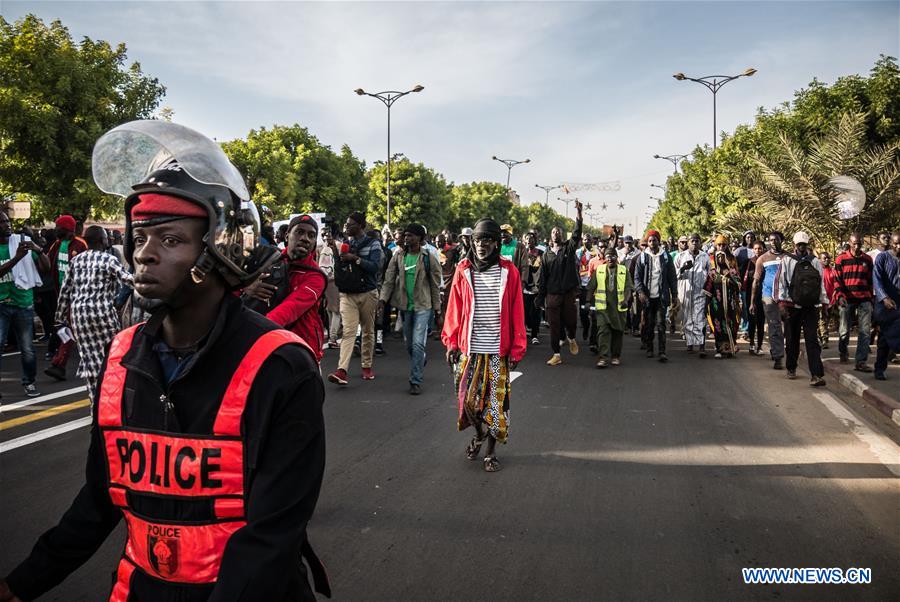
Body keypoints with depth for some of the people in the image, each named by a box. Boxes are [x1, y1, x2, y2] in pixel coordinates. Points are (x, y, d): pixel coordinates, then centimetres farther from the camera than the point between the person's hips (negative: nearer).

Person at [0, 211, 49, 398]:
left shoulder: (23, 242, 3)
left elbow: (46, 268, 0)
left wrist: (39, 251, -16)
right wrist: (16, 258, -27)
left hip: (24, 304, 1)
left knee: (27, 348, 5)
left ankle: (29, 382, 22)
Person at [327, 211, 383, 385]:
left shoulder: (373, 244, 1)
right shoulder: (346, 244, 13)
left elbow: (375, 266, -13)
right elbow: (338, 266, 19)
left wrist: (355, 259, -18)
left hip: (367, 294, -2)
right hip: (347, 294, 2)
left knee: (368, 331, 8)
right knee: (348, 331, -10)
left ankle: (367, 366, 21)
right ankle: (342, 370, -19)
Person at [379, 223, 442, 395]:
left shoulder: (428, 258, -3)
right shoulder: (398, 256, 4)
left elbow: (435, 285, 1)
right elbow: (389, 279, 3)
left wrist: (437, 309, 2)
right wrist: (383, 298, -11)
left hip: (422, 305, -4)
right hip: (404, 305, 4)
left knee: (418, 343, -11)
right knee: (409, 343, 14)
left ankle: (415, 381, -5)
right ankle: (420, 363, 43)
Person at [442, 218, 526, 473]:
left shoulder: (509, 272, -1)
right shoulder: (463, 270, 2)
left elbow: (516, 314, -1)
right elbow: (454, 310, 4)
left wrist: (516, 349, -2)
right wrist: (451, 343, 0)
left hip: (498, 350, -1)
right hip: (469, 349, 1)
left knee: (497, 402, 4)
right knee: (467, 399, 4)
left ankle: (491, 451, 23)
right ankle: (480, 434, 35)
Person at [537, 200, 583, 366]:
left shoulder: (569, 247, 5)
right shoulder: (547, 254, 9)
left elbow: (577, 234, -14)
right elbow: (543, 278, 9)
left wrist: (578, 215, -26)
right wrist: (541, 298, 5)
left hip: (570, 293, -1)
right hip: (552, 294, 1)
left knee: (571, 321, 2)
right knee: (554, 325, 2)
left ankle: (571, 339, 35)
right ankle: (556, 355, 10)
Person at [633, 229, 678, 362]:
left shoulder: (665, 257, 6)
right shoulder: (642, 257, 5)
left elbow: (672, 277, 9)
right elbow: (637, 277, 2)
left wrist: (674, 295, 6)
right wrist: (640, 291, -13)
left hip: (662, 296, -1)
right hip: (647, 296, 1)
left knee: (661, 324, -7)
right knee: (648, 324, 7)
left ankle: (662, 352, -9)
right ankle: (649, 348, 22)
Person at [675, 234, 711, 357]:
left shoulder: (705, 257, 11)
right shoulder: (680, 256, 9)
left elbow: (709, 274, 18)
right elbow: (674, 273, 5)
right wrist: (683, 268, -14)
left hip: (700, 292, -1)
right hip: (685, 292, 1)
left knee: (700, 319, -9)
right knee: (687, 319, 3)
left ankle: (701, 346, -15)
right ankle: (690, 343, 12)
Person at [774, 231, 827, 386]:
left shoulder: (815, 261, 9)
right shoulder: (787, 260, 2)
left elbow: (821, 282, 13)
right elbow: (780, 281, -1)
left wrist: (824, 302, 10)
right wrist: (781, 301, -9)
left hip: (811, 306, 1)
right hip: (792, 306, 0)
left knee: (812, 340, -7)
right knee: (792, 339, 10)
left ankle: (817, 374, -13)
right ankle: (791, 368, 28)